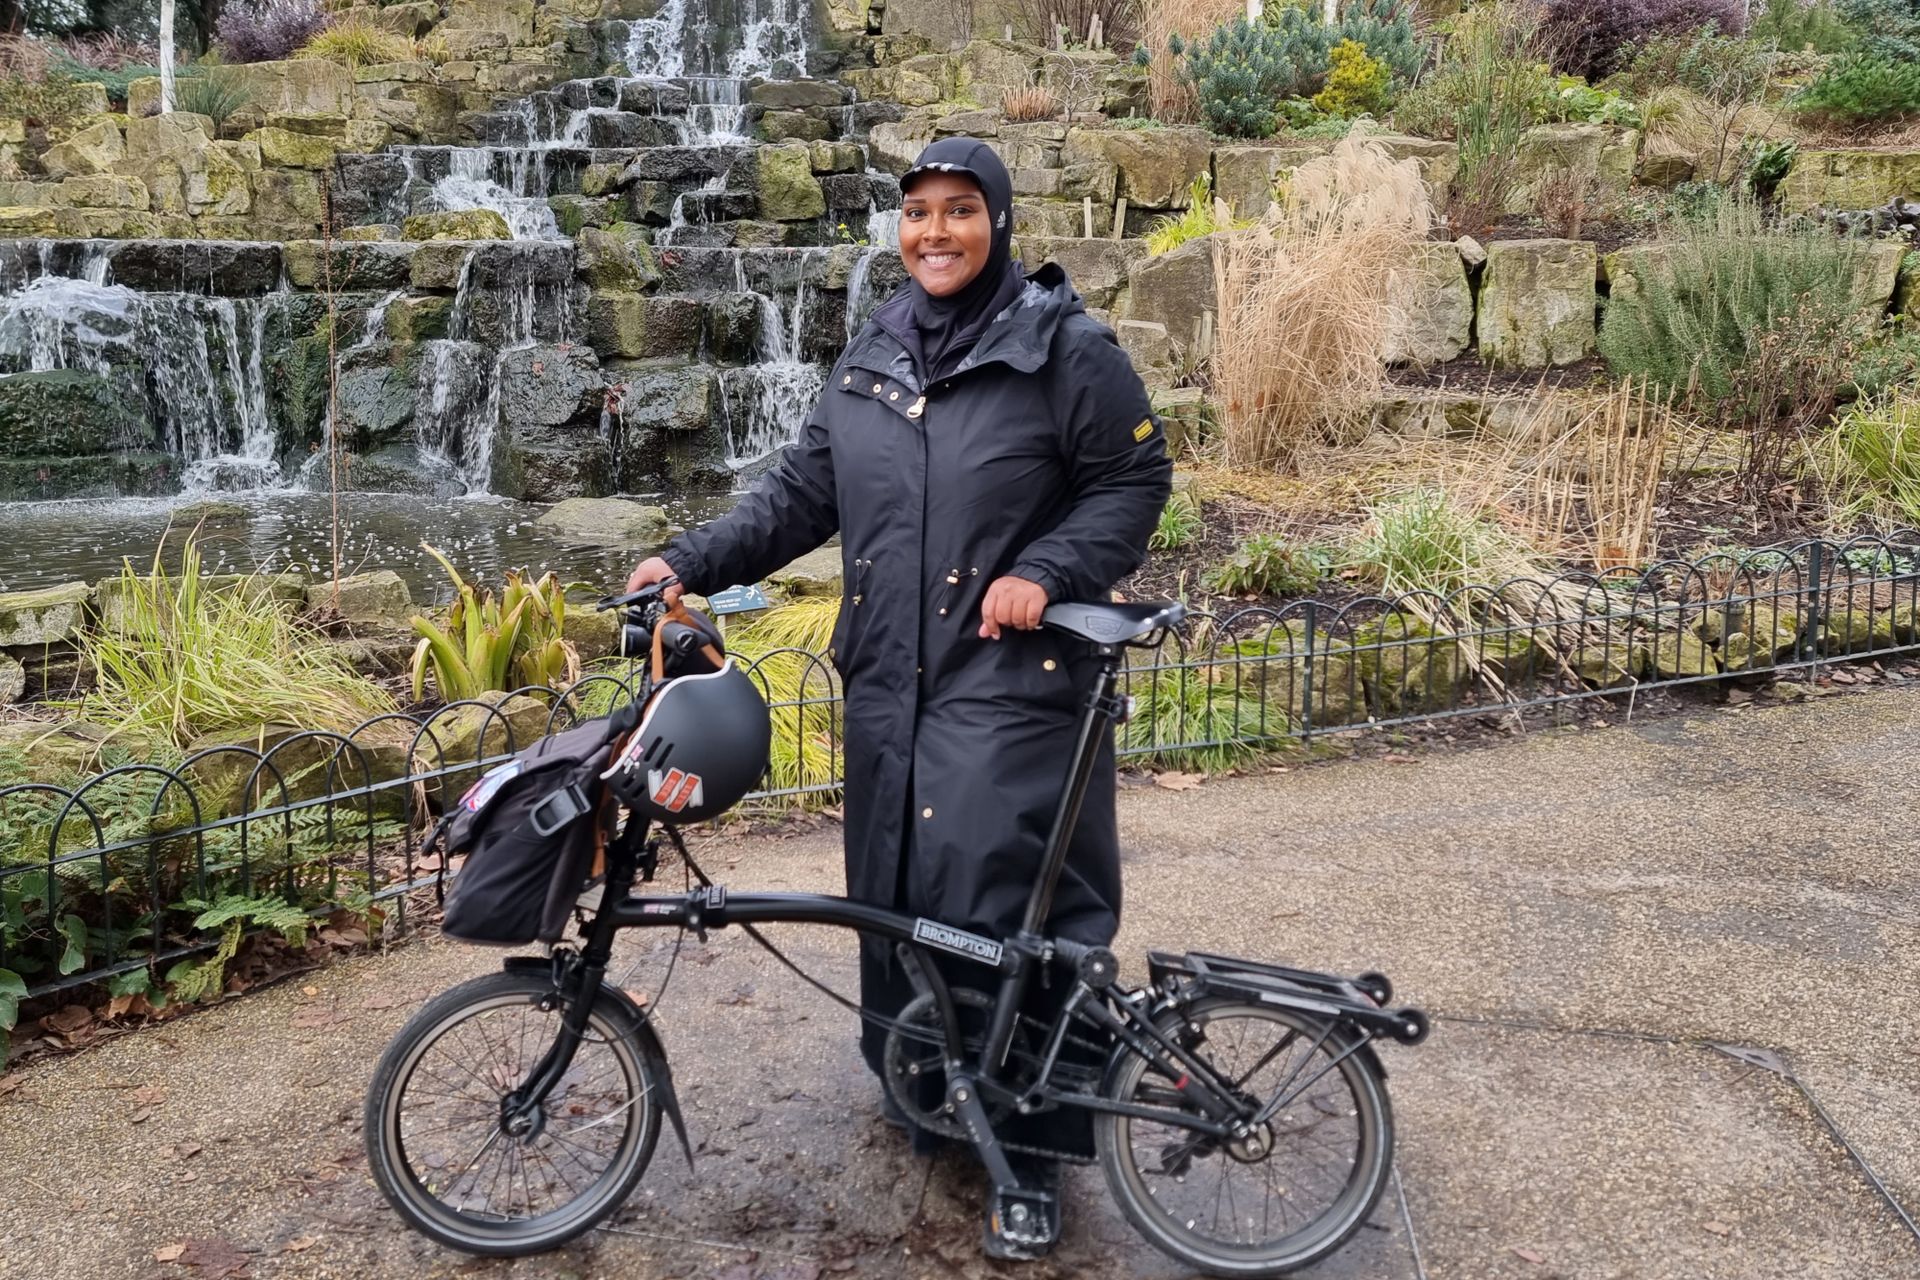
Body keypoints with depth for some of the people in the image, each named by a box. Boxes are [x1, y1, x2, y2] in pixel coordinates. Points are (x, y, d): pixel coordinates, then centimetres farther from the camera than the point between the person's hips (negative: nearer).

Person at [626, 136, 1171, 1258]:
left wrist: (1044, 574, -17)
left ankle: (1032, 1147, 12)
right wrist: (693, 561, 1)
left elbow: (1137, 480, -4)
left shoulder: (1066, 348, -5)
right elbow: (802, 493, 12)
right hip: (889, 688, 6)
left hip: (1013, 685, -5)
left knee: (1007, 906, -5)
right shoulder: (875, 358, 11)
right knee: (897, 895, 13)